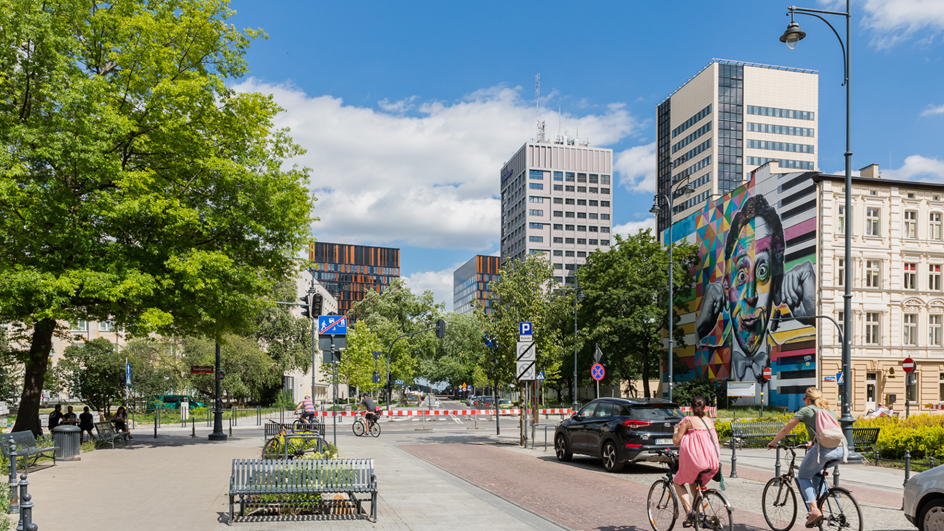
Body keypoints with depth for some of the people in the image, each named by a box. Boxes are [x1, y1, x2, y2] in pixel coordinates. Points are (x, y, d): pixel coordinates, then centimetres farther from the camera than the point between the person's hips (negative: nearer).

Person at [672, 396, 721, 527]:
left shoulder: (688, 421, -6)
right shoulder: (710, 421, 10)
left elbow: (676, 442, -5)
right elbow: (714, 441, 18)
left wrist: (676, 430, 11)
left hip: (694, 461, -6)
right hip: (712, 463, 6)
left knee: (678, 483, 18)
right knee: (693, 482, 32)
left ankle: (690, 511, -3)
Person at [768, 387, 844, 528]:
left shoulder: (806, 410, 12)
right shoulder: (830, 411, 27)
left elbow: (785, 430, 15)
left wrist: (773, 442, 30)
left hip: (823, 449, -6)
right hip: (840, 450, 6)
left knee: (803, 476, 13)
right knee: (816, 471, 32)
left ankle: (814, 510, -6)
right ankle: (819, 505, 22)